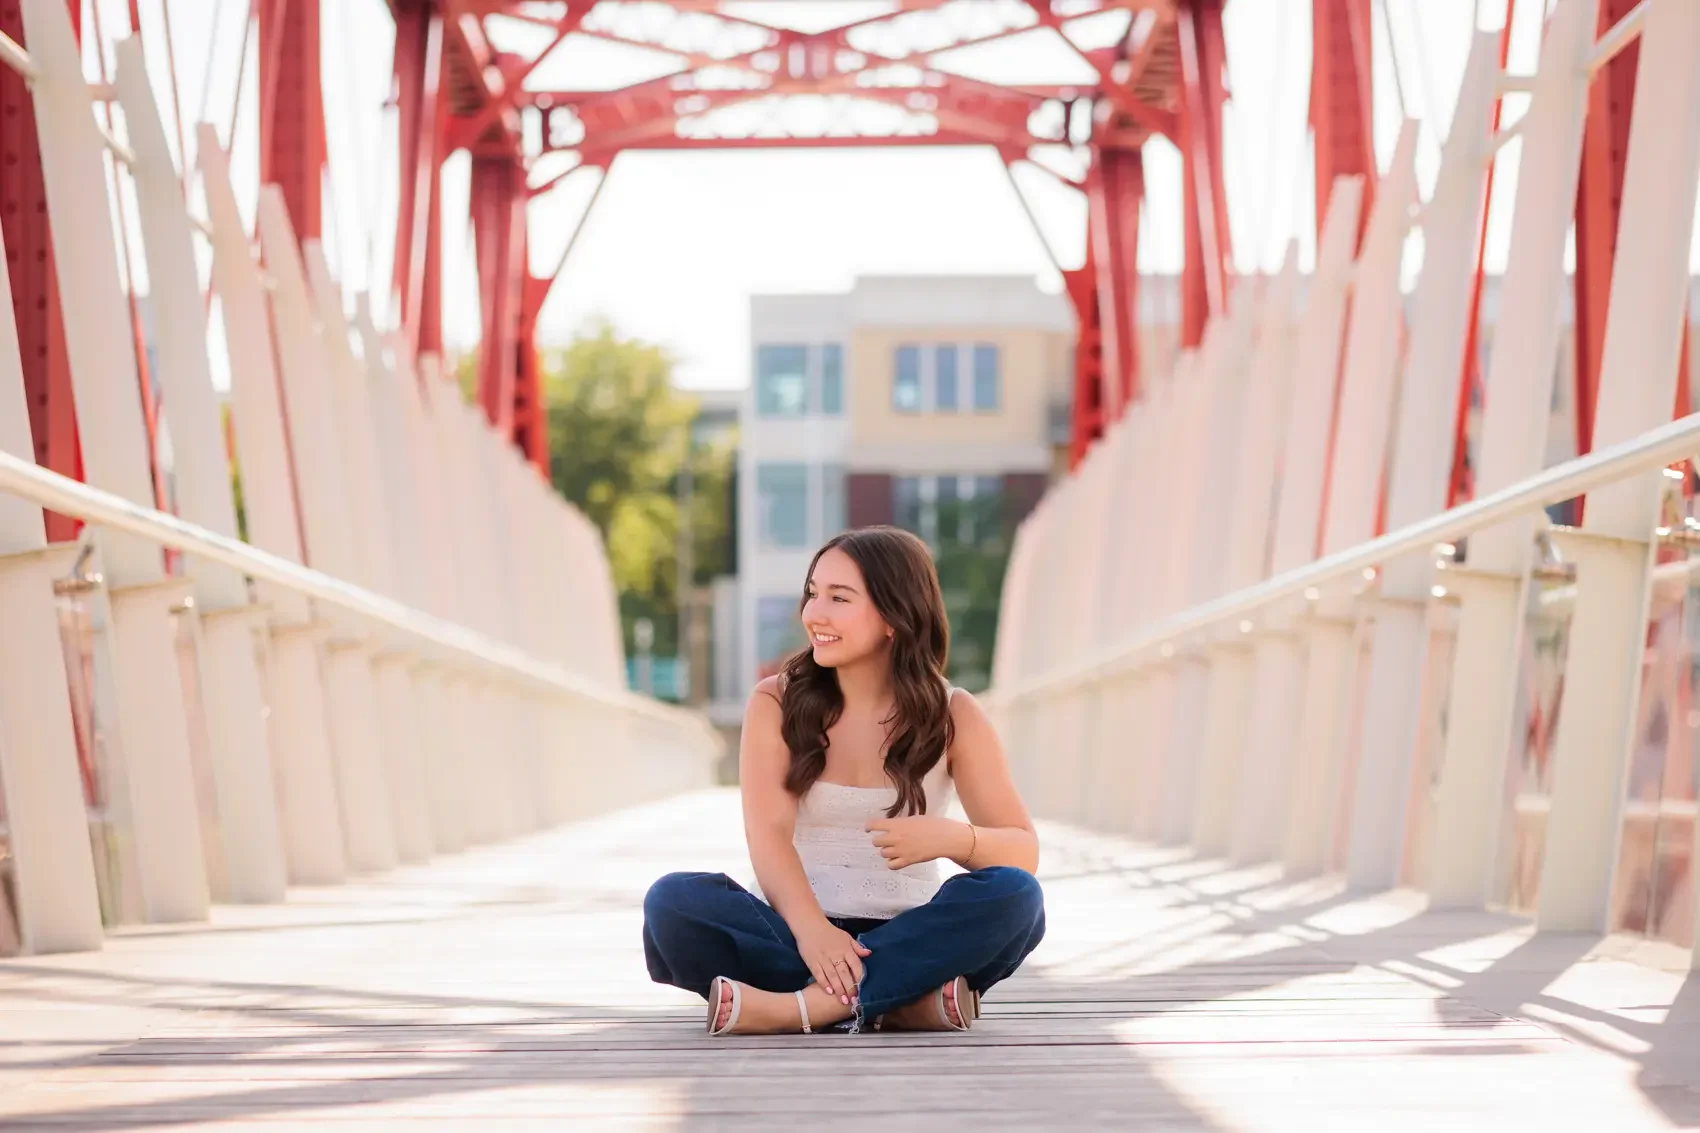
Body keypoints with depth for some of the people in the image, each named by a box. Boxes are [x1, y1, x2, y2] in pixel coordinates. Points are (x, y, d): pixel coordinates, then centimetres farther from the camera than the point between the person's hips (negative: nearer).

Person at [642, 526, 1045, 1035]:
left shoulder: (952, 715, 2)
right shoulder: (775, 703, 2)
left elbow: (1023, 853, -3)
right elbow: (768, 835, -12)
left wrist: (951, 838, -27)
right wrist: (809, 928, -33)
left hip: (908, 945, 0)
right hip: (803, 936, 0)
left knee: (1013, 898, -29)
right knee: (673, 901, -28)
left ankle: (799, 1008, -35)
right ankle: (905, 1002, -32)